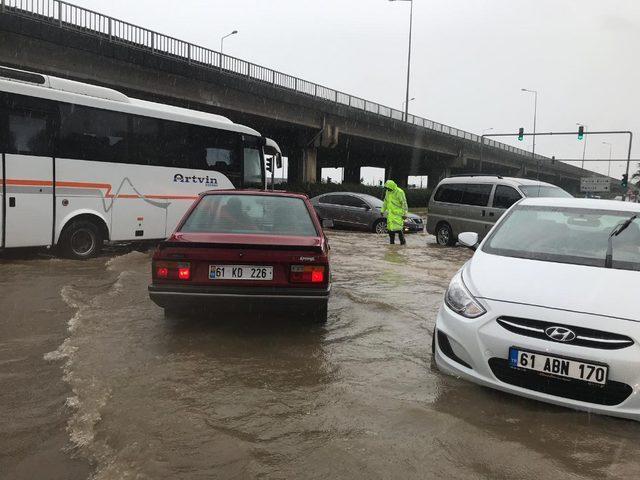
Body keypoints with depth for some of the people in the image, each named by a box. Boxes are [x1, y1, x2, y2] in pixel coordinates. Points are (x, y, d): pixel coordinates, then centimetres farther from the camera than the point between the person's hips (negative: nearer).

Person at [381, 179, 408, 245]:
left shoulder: (399, 192, -14)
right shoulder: (387, 191, 7)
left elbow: (404, 203, -13)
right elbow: (385, 201, 20)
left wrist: (404, 214, -14)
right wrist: (383, 210, 20)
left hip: (398, 214, -7)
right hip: (390, 213, 7)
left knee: (397, 228, -12)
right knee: (390, 228, 5)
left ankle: (402, 241, 3)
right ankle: (392, 242, 15)